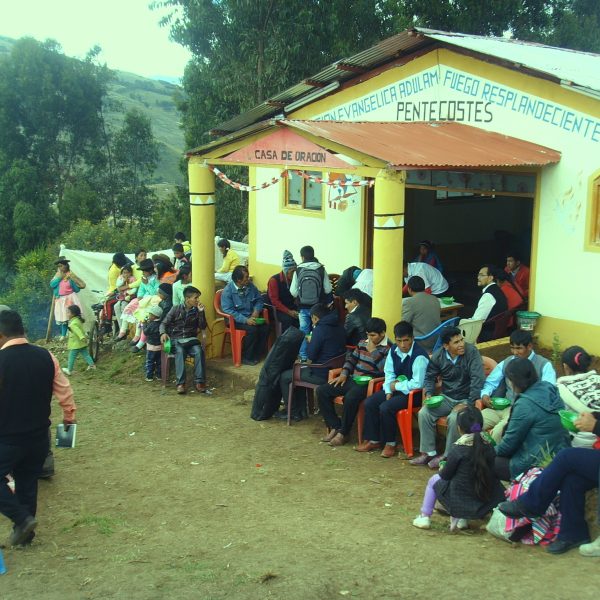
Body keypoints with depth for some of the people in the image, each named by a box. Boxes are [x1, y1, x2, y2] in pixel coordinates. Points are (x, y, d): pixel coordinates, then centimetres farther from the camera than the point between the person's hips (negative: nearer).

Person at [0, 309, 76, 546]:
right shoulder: (45, 356, -4)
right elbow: (64, 390, 3)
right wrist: (69, 416, 19)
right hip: (39, 435, 6)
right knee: (28, 482, 19)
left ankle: (22, 518, 1)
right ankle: (25, 531, 27)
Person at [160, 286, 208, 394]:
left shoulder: (197, 311, 10)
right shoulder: (176, 309, 4)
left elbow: (203, 327, 3)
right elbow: (164, 323, 5)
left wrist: (201, 312, -8)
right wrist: (163, 333, -17)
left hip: (191, 339, 2)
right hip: (176, 339, -2)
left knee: (199, 351, -31)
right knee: (180, 351, -35)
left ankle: (199, 382, -32)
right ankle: (180, 383, -40)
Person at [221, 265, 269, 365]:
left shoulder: (250, 286, 3)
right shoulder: (228, 291, -13)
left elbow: (259, 300, 15)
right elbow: (228, 310, -20)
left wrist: (256, 310, -8)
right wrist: (245, 320, -27)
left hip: (250, 316, 6)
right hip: (236, 319, -6)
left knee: (265, 327, -20)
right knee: (252, 329, -31)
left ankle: (257, 355, -5)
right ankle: (247, 357, -14)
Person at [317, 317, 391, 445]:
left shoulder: (387, 349, -6)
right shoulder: (362, 343, 15)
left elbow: (385, 370, -19)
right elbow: (351, 359, 23)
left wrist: (373, 350, -14)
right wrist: (344, 374, 6)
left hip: (368, 383, -8)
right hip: (353, 380, 8)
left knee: (350, 397, -38)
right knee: (321, 391, -5)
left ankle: (343, 433, -18)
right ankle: (335, 427, -4)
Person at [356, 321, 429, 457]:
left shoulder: (419, 356, -23)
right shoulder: (393, 351, 2)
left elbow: (417, 384, -25)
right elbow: (389, 373, 12)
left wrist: (396, 386, -15)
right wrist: (389, 391, -5)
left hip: (413, 393, -8)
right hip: (396, 388, 8)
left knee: (386, 407, -26)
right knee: (369, 403, -7)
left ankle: (390, 443, -7)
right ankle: (373, 440, 6)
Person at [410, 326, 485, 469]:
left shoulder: (471, 352, -17)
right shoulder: (438, 356, -2)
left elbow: (477, 379, -22)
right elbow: (430, 376, 13)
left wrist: (468, 404, -26)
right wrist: (429, 394, -6)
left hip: (465, 399, -5)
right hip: (446, 398, 5)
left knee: (454, 418, -32)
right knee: (424, 413, -17)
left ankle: (448, 456, -14)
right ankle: (429, 452, -5)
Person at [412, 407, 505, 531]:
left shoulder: (458, 448, -16)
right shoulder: (488, 445, -2)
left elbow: (446, 475, -6)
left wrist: (442, 470, 18)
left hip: (460, 500, -4)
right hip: (486, 502, 5)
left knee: (434, 480, 19)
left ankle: (424, 517, 20)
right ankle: (461, 519, 21)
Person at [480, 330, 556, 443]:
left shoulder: (544, 365, 1)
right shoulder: (506, 363, 17)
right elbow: (491, 382, 19)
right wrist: (485, 395, -4)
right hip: (504, 407, 5)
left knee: (498, 431, -33)